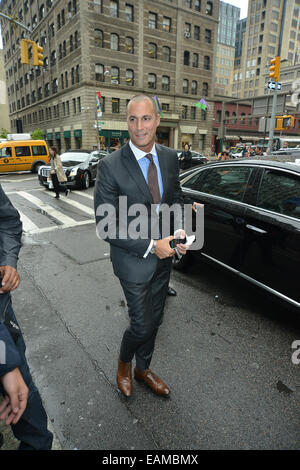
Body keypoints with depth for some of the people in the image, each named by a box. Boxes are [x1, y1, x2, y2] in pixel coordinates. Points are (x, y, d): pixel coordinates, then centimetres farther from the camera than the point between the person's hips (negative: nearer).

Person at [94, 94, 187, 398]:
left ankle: (142, 369, 48)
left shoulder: (170, 158, -2)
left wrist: (179, 230, -10)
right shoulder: (110, 167, -19)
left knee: (154, 320, 20)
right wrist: (150, 246, -23)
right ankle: (124, 362, 43)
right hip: (134, 260, -5)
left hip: (163, 258, 6)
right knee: (142, 325, 6)